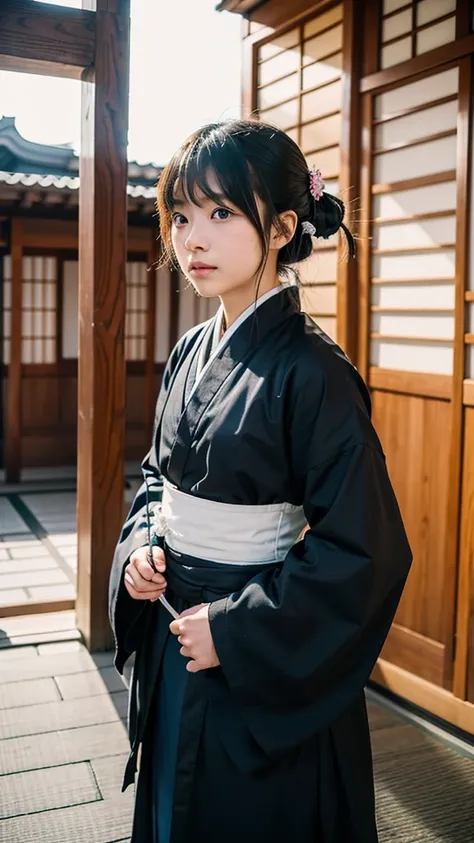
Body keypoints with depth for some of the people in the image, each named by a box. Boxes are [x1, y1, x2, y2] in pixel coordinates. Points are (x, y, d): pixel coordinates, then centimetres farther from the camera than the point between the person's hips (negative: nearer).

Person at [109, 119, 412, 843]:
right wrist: (141, 543, -3)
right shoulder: (191, 353, 1)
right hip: (174, 637, 7)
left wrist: (237, 631, -20)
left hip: (264, 672, -6)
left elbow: (365, 551, -22)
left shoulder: (312, 373, -21)